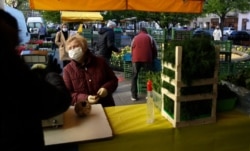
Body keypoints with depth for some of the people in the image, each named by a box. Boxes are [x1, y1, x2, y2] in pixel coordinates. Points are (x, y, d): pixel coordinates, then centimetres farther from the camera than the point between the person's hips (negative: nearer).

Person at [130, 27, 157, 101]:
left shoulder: (135, 38, 20)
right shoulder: (149, 37, 15)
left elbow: (131, 50, 23)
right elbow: (154, 50, 14)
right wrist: (153, 58, 28)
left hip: (136, 59, 1)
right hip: (147, 59, -1)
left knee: (134, 77, 10)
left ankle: (134, 96, 6)